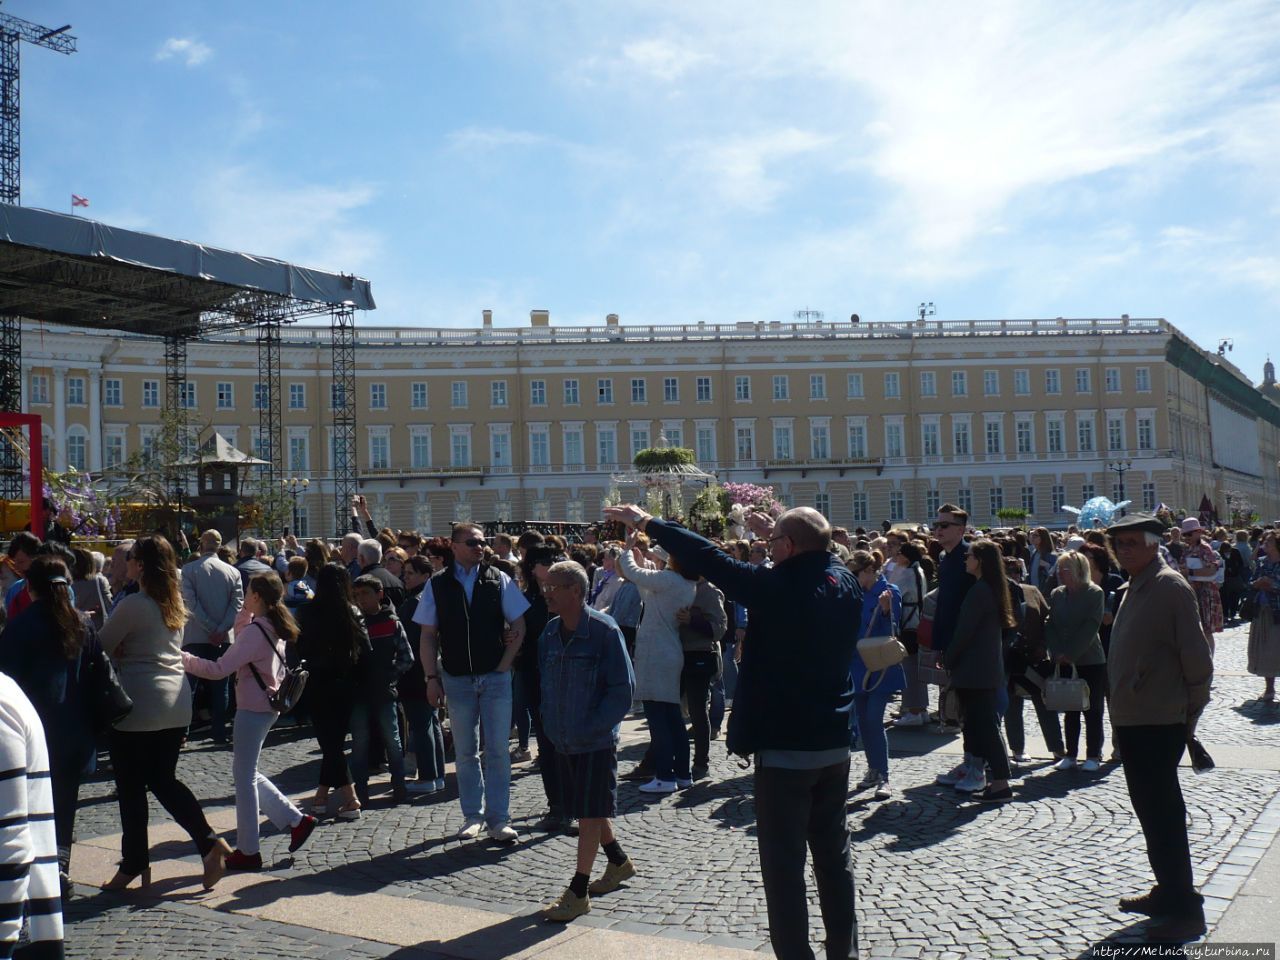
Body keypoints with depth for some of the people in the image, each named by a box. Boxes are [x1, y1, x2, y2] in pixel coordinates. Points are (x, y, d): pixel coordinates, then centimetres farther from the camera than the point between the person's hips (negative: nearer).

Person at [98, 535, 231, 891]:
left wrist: (119, 651, 14)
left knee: (131, 787, 7)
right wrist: (125, 651, 6)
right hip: (176, 703, 7)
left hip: (138, 704, -7)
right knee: (164, 780, 15)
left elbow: (101, 647, -5)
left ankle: (134, 863, 16)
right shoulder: (175, 602, 9)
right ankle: (209, 842, 3)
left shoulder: (132, 605, -15)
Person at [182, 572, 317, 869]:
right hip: (267, 705, 9)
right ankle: (296, 820, 18)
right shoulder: (274, 628, 7)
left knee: (245, 777, 2)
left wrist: (184, 659, -15)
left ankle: (248, 851, 12)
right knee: (247, 773, 19)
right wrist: (248, 616, 12)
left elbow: (219, 669, -23)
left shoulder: (254, 631, -20)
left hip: (253, 708, -9)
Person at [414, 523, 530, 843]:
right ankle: (473, 816, 22)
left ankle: (498, 819, 9)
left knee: (497, 750, 0)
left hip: (495, 677, -1)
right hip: (457, 680, 1)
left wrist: (504, 666, -5)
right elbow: (428, 636, 3)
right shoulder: (437, 585, 0)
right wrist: (432, 678, -2)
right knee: (465, 752, 10)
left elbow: (518, 627, 1)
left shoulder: (499, 580, -1)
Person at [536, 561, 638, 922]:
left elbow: (623, 689, -16)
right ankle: (619, 862, 39)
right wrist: (550, 722, 6)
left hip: (596, 741, -7)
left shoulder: (605, 631, -16)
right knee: (585, 810, 17)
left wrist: (590, 727, -18)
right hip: (563, 740, 7)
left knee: (590, 813, 0)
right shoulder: (551, 631, 3)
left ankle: (578, 893, 8)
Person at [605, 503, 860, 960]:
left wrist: (646, 522, -5)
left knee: (783, 863, 3)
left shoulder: (777, 588, -19)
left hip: (785, 748, -7)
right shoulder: (844, 580, 0)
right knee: (834, 854, 18)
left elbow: (706, 558, -14)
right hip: (835, 744, 7)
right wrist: (775, 532, 28)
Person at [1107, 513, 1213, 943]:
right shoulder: (1133, 589, 13)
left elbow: (1196, 657, -16)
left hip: (1159, 722, -9)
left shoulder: (1171, 587, -14)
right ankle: (1167, 892, 30)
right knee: (1151, 810, 18)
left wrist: (1189, 712, -11)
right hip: (1131, 719, 9)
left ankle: (1185, 910, 4)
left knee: (1162, 813, -4)